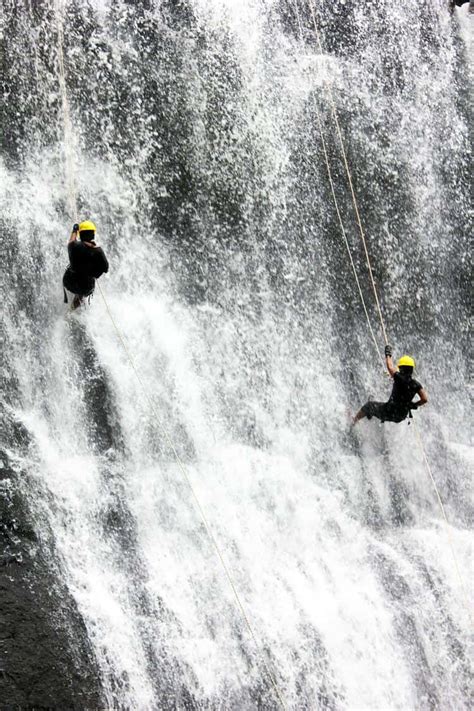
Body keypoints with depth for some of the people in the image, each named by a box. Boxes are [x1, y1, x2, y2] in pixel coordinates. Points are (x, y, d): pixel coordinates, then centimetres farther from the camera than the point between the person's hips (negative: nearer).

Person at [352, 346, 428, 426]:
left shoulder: (399, 378, -18)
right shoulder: (416, 384, -9)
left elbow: (390, 366, 0)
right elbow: (425, 399, -14)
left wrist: (388, 355, 17)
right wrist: (413, 405, 3)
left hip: (389, 413, -5)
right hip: (401, 417, 5)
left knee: (369, 405, 20)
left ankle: (353, 422, 37)